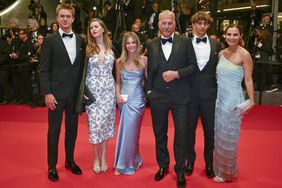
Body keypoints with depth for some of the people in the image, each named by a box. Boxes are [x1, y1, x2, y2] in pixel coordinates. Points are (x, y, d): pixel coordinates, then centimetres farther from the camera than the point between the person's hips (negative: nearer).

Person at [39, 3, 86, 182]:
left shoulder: (81, 40, 7)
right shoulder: (50, 40, -4)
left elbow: (82, 67, 10)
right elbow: (44, 69, -6)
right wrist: (47, 93, -13)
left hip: (75, 93, 3)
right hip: (56, 93, -3)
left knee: (72, 129, 13)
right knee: (54, 130, 6)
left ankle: (70, 161, 31)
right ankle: (52, 166, 21)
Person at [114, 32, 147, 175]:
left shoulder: (143, 60, -1)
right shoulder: (119, 62, 6)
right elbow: (117, 82, 11)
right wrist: (118, 95, -3)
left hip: (138, 99, -2)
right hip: (124, 99, 3)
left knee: (129, 130, -3)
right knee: (130, 131, 9)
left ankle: (123, 164, 12)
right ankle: (134, 160, 28)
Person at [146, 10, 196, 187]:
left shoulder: (185, 42, -2)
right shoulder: (152, 44, 5)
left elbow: (193, 65, -1)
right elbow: (150, 69, 10)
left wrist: (177, 73, -15)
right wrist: (149, 89, 5)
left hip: (180, 96, -2)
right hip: (158, 96, 2)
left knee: (181, 134, 5)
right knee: (160, 133, 15)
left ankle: (180, 170, 24)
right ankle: (163, 165, 35)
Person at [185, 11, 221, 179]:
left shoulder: (216, 45, 3)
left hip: (210, 94, 1)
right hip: (190, 94, -1)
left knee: (210, 130, 11)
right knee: (189, 129, 11)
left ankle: (209, 162, 30)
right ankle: (190, 160, 31)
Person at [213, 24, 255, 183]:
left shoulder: (244, 55, -12)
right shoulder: (222, 53, 6)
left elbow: (248, 80, -11)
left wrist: (252, 101, -15)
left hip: (233, 99, -6)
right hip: (220, 98, 6)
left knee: (228, 136, 5)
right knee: (219, 134, 14)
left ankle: (227, 172, 24)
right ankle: (220, 167, 32)